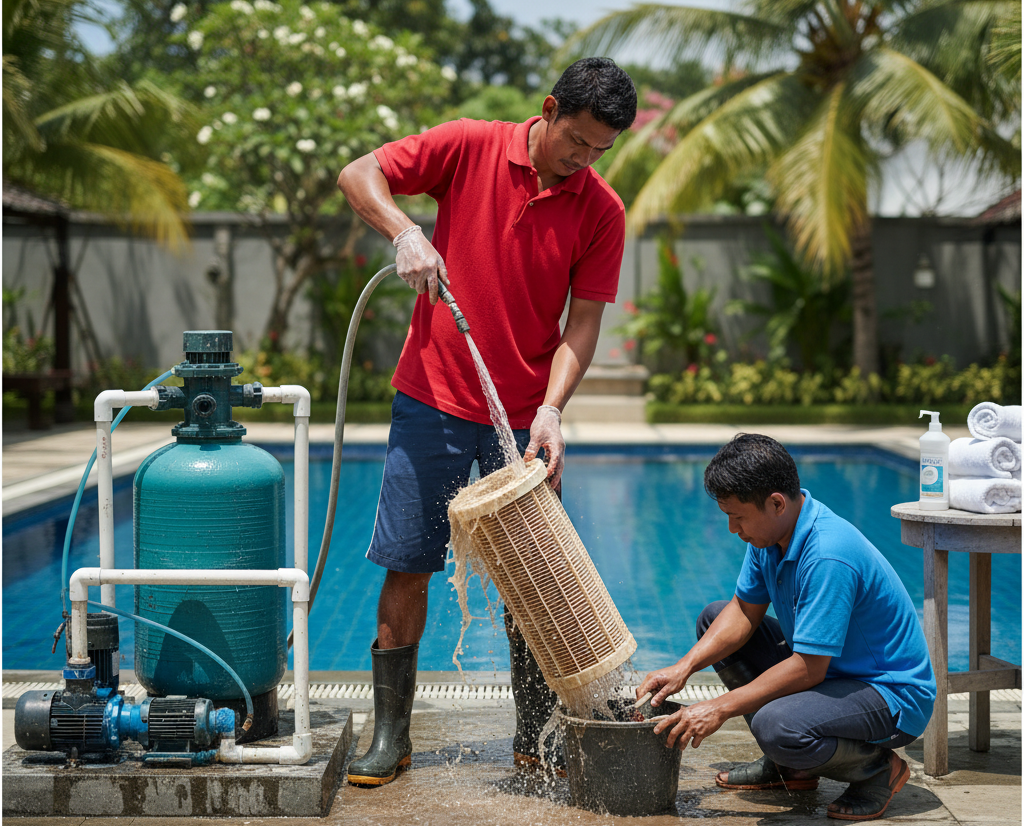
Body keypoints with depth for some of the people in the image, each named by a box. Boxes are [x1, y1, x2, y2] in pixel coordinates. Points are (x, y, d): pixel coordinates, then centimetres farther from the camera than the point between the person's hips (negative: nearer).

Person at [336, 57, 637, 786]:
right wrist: (406, 233, -22)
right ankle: (391, 734, 11)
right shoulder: (470, 147, -5)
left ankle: (537, 736, 17)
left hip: (524, 414, 1)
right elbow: (358, 175, -4)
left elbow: (583, 323, -5)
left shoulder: (603, 211, -3)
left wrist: (551, 411, -18)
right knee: (407, 564, 1)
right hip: (434, 400, -1)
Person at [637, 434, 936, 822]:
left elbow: (808, 669, -30)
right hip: (827, 665, 10)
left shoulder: (828, 556, -32)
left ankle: (879, 767, -3)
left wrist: (720, 708, -24)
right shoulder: (770, 530, -4)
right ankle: (789, 767, 14)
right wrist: (684, 668, -6)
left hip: (895, 695, -10)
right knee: (714, 619, 10)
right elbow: (744, 611, 7)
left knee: (777, 725, -36)